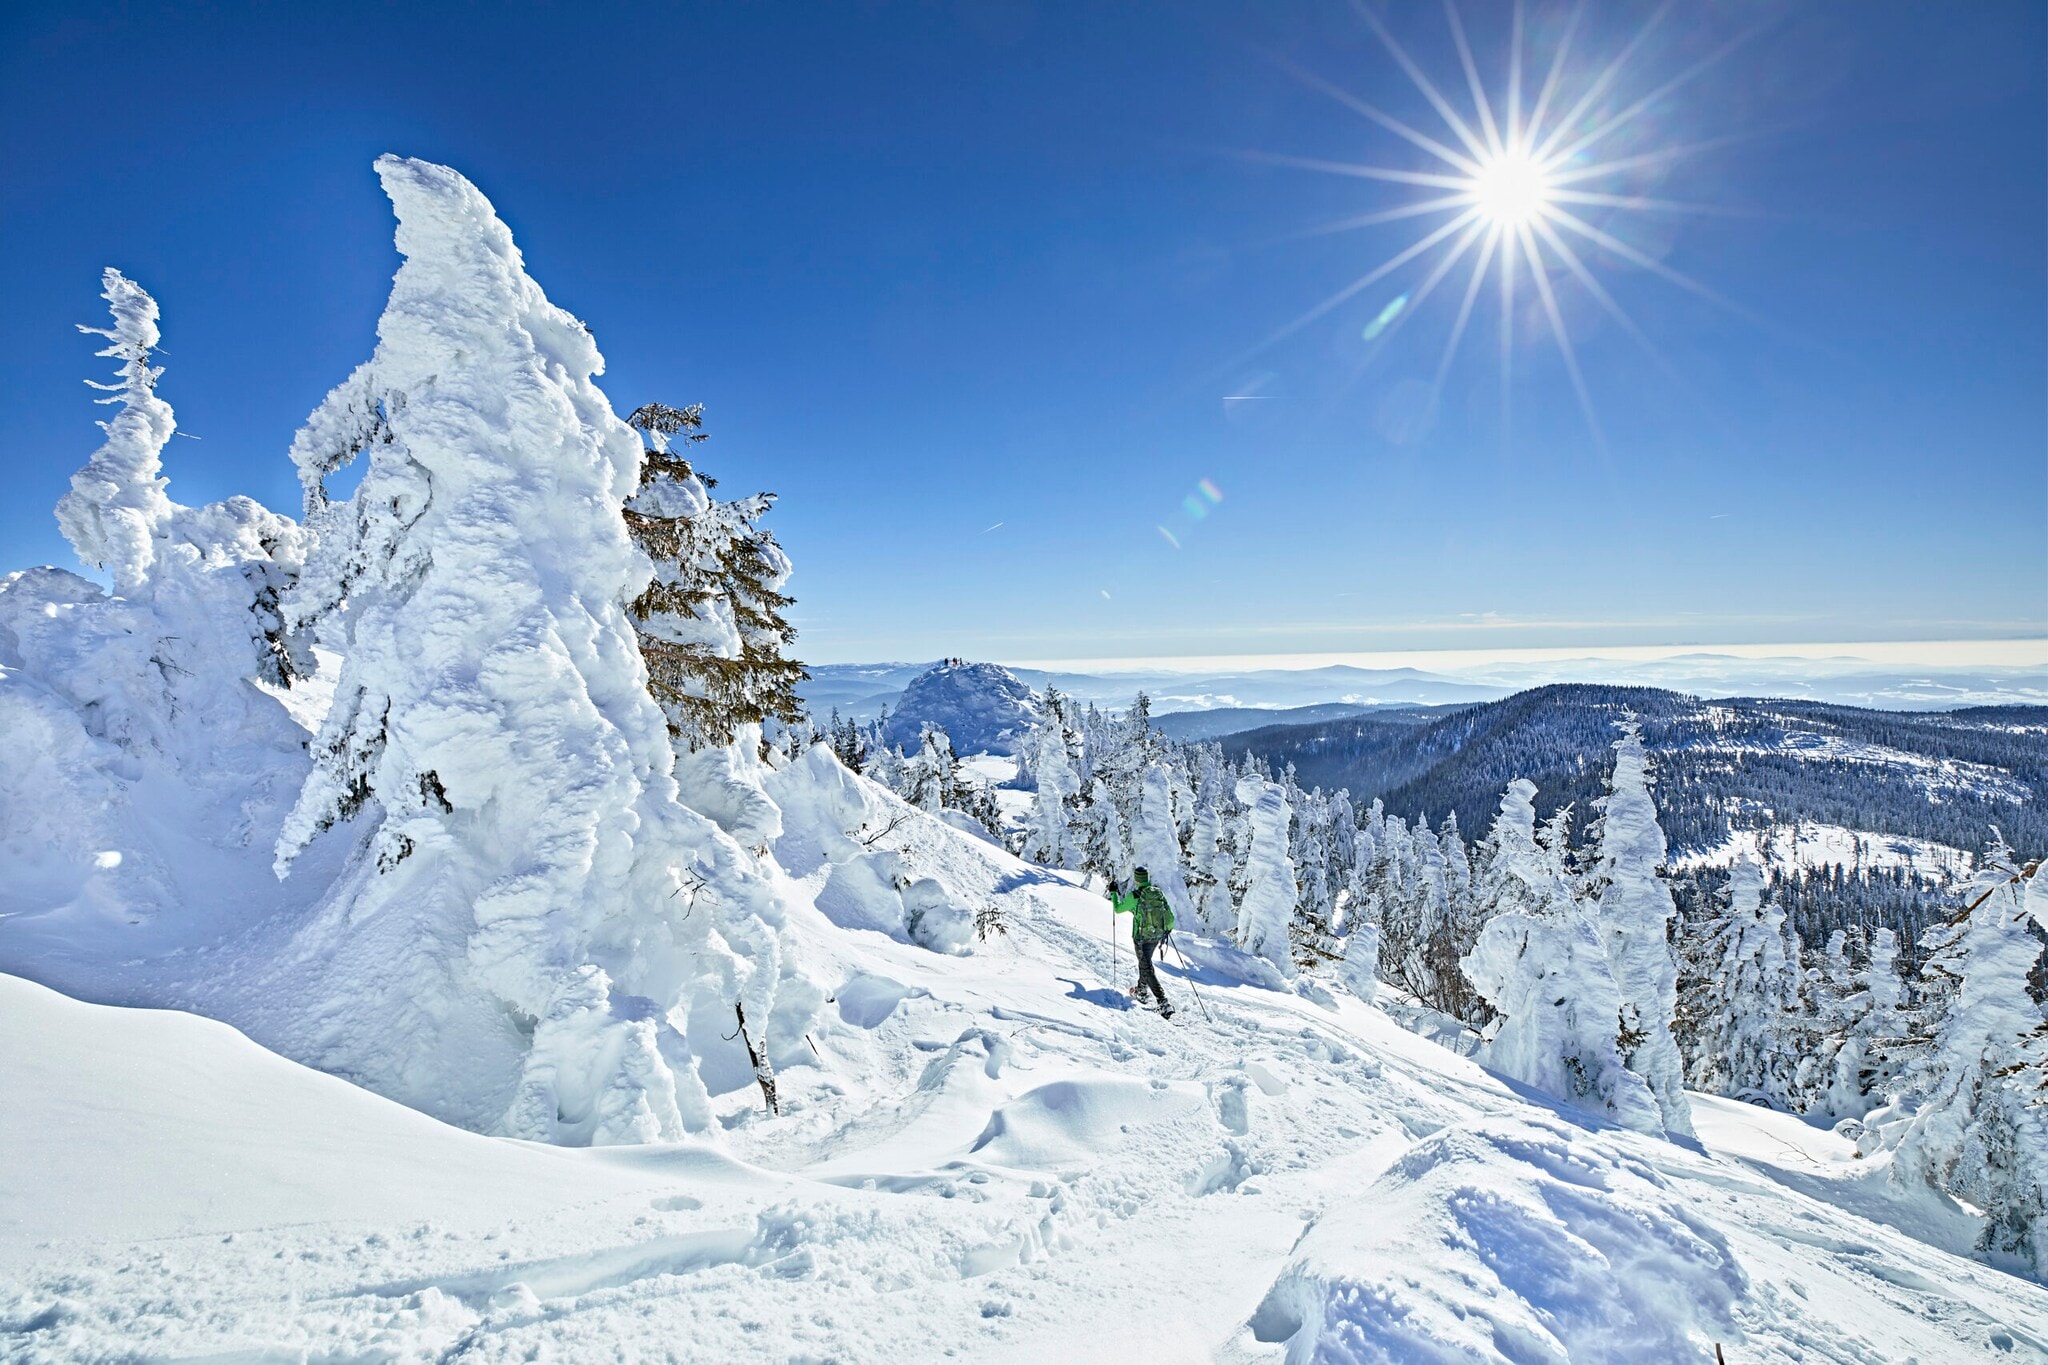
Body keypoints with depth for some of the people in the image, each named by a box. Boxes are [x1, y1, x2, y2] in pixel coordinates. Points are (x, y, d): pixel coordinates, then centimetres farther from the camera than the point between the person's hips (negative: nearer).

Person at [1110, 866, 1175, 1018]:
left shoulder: (1134, 896, -16)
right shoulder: (1159, 893, -2)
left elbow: (1118, 909, 1)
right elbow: (1171, 918, 2)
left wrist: (1113, 895, 17)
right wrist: (1168, 929, 22)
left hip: (1142, 936, -6)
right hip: (1157, 936, 6)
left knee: (1147, 968, -3)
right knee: (1145, 961, 28)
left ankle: (1164, 1003, -14)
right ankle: (1141, 991, 44)